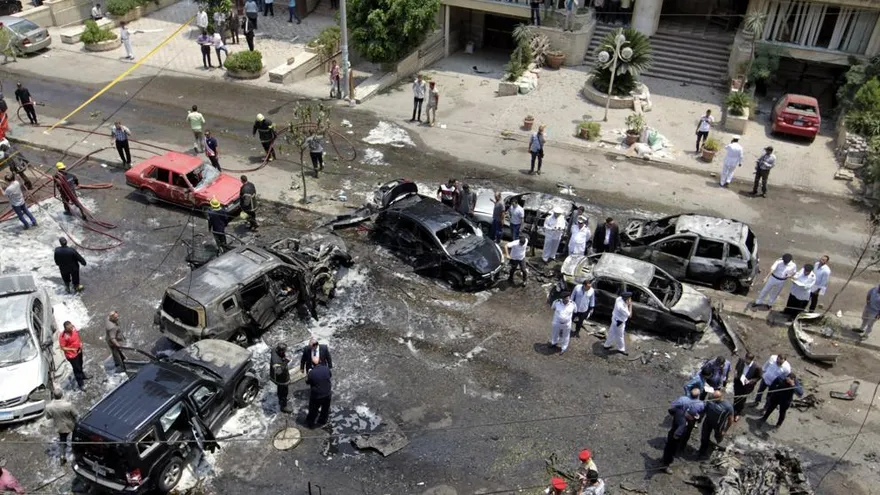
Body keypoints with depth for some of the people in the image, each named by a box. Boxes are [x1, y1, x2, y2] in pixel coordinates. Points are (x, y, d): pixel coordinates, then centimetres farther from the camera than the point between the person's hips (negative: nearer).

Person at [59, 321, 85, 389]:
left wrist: (80, 343, -5)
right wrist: (72, 349, -28)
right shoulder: (62, 336, -31)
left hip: (79, 351, 6)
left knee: (80, 365, 29)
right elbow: (62, 347, -21)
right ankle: (80, 384, 29)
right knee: (77, 368, 9)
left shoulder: (73, 328, -14)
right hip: (72, 355, -6)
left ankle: (81, 376, 57)